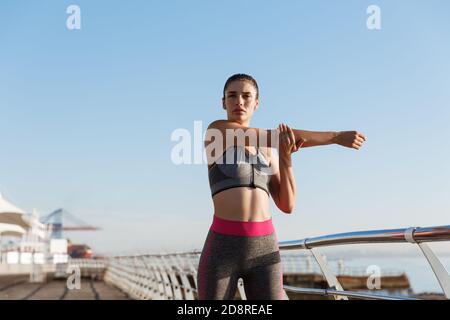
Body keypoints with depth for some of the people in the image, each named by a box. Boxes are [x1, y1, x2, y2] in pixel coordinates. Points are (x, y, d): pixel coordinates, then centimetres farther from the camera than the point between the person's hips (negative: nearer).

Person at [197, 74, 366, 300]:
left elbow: (287, 206, 5)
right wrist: (336, 137, -6)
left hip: (264, 250, 5)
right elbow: (283, 136, -8)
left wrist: (285, 157, -9)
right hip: (222, 249, -4)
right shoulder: (215, 130, -1)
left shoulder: (268, 152, 17)